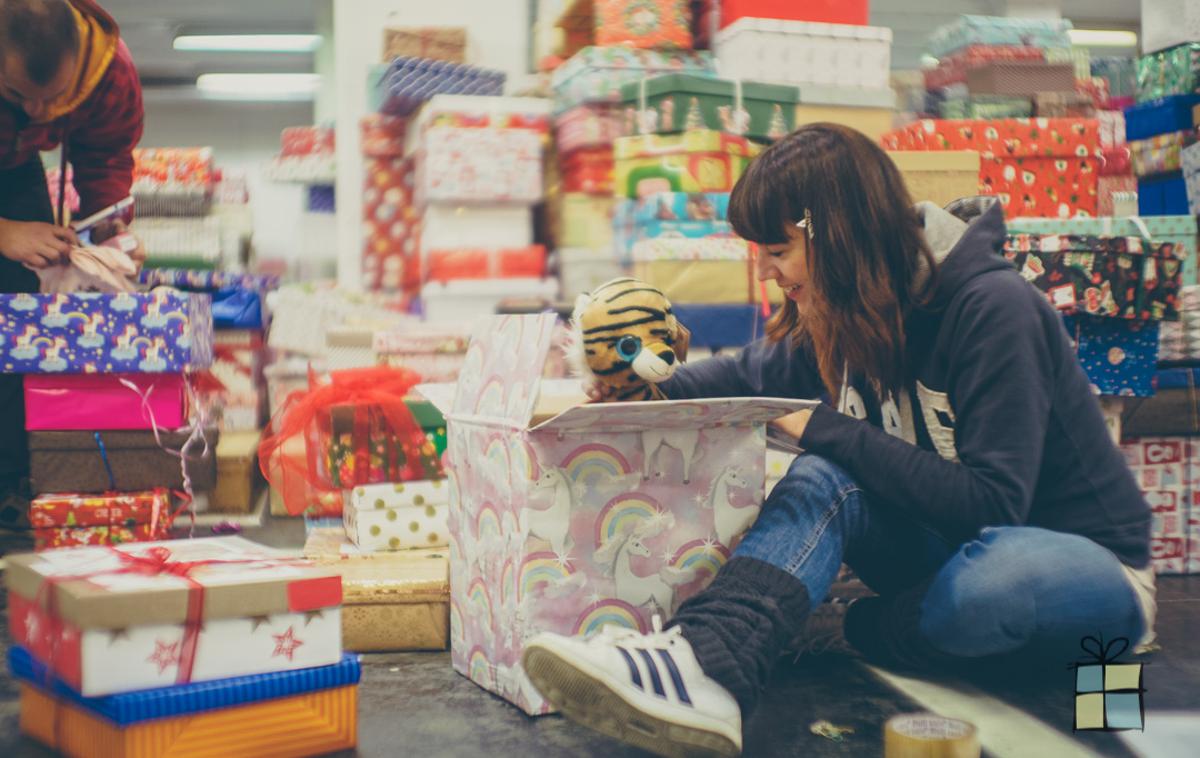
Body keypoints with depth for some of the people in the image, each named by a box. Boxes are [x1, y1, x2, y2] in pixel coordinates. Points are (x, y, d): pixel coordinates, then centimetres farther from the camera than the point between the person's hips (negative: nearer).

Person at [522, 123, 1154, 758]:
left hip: (1083, 559, -5)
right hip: (955, 545, 6)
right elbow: (751, 375, 19)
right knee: (825, 477, -23)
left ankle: (860, 633, -12)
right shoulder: (845, 322, 0)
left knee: (1002, 573, -41)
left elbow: (991, 503, -28)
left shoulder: (992, 310, -23)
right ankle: (704, 664, -46)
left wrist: (832, 431, -24)